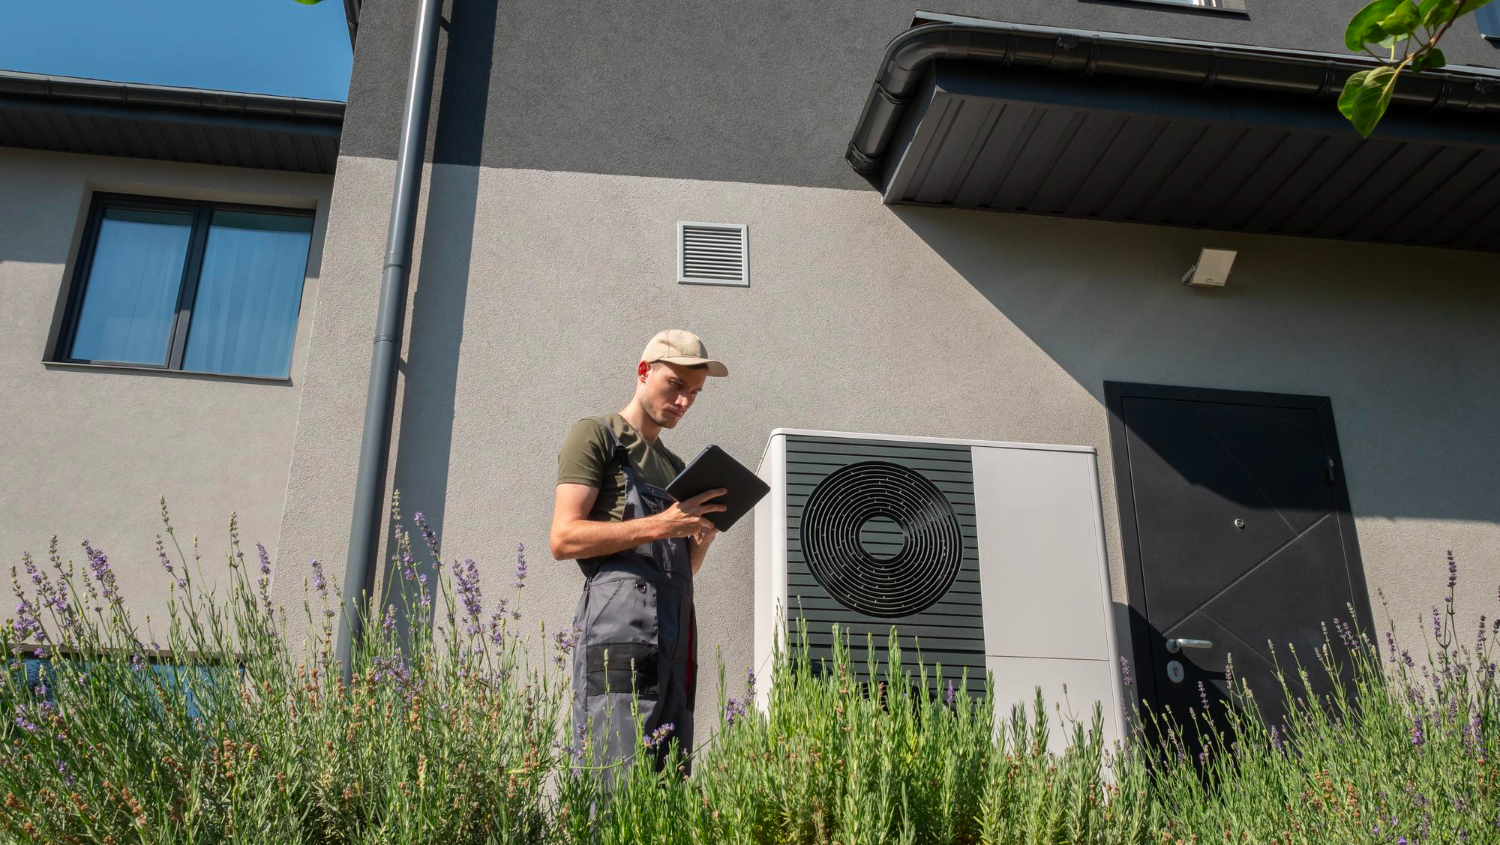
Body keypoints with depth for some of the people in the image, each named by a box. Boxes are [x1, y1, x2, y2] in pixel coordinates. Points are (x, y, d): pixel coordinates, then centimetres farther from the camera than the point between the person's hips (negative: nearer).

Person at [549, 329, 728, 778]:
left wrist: (703, 537, 7)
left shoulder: (675, 466, 29)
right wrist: (660, 525, -13)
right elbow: (564, 538, -6)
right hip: (620, 630, -7)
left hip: (675, 644, 8)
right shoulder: (596, 435, 7)